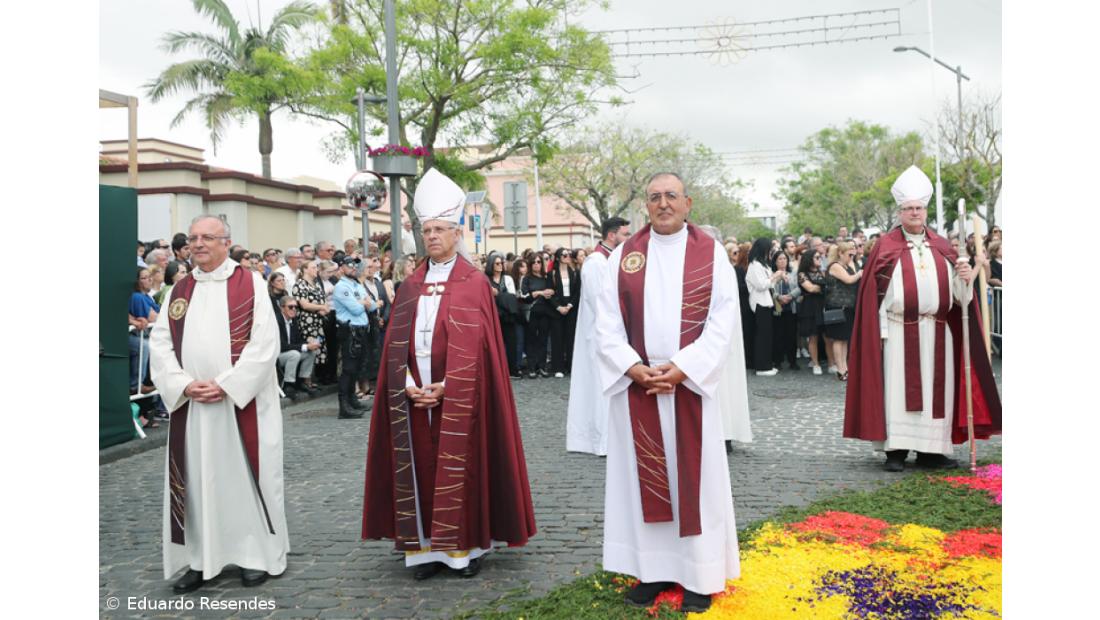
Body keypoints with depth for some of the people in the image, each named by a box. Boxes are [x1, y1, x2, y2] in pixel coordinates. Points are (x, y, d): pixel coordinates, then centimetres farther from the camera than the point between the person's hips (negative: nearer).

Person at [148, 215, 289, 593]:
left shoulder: (250, 284, -2)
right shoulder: (179, 290, 11)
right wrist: (184, 385, -10)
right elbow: (160, 344, 6)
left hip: (243, 401, -4)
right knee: (195, 480, 8)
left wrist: (226, 384, -16)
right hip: (190, 404, 4)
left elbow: (265, 341, -10)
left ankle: (257, 554, 16)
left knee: (246, 475, 3)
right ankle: (201, 559, 18)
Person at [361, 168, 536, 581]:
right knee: (421, 469, 5)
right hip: (415, 397, 4)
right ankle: (425, 547, 14)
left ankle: (467, 545, 12)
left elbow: (475, 345, -9)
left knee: (460, 467, 1)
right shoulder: (411, 286, 11)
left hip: (459, 398, -4)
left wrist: (445, 387, -15)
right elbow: (396, 342, 7)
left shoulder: (474, 283, -2)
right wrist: (409, 385, -7)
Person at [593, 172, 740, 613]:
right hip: (636, 384, 2)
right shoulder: (623, 255, 5)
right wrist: (634, 367, -11)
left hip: (691, 382, -2)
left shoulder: (711, 253, 1)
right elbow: (607, 322, 2)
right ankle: (652, 569, 18)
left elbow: (723, 320, -5)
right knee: (643, 475, 7)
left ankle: (699, 573, 15)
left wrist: (681, 368, -14)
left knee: (694, 474, 4)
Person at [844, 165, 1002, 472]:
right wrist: (881, 331, -11)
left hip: (937, 332, 4)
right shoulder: (886, 246, 2)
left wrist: (965, 278, -11)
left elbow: (957, 292, 11)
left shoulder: (941, 246, 14)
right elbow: (877, 290, -5)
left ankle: (930, 450, 14)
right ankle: (895, 450, 0)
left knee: (936, 388, 5)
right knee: (898, 387, -4)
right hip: (900, 332, -4)